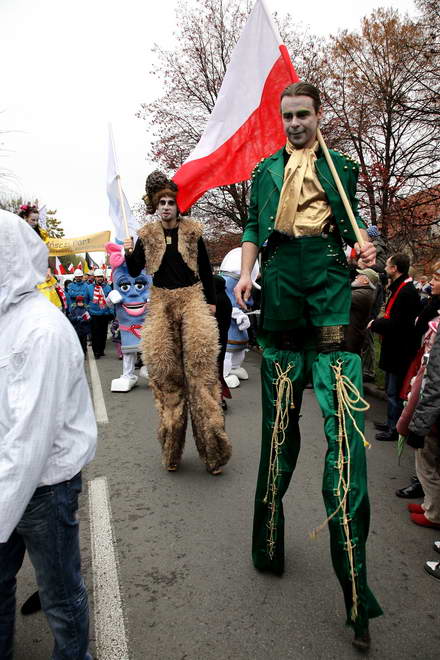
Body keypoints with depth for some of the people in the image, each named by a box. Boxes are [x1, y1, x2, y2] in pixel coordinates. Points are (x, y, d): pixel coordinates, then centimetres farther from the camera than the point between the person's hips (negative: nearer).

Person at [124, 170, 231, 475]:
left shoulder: (192, 231, 6)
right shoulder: (147, 235, 8)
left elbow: (205, 268, 11)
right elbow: (135, 272, 6)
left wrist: (211, 302, 9)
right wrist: (130, 253, -14)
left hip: (192, 299, -1)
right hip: (161, 303, 2)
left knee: (201, 369, -9)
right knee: (166, 373, 0)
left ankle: (213, 449, -2)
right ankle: (171, 449, 12)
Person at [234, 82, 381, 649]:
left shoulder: (340, 166, 18)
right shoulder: (265, 171, 20)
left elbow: (350, 221, 17)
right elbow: (253, 229, 17)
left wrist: (362, 245, -4)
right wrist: (245, 274, 1)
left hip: (330, 289, -1)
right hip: (280, 293, 2)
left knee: (344, 422, -10)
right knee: (279, 420, 7)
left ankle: (355, 588, 0)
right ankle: (268, 543, 25)